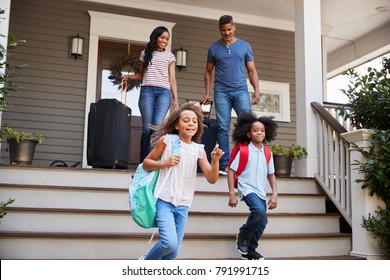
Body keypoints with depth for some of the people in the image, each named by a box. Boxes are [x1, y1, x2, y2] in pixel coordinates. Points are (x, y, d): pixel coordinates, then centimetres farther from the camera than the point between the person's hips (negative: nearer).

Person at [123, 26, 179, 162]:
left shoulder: (169, 56, 17)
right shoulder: (145, 53, 19)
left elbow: (172, 79, 12)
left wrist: (176, 100, 4)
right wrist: (128, 76, 8)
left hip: (164, 92, 0)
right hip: (147, 91, 1)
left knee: (157, 125, -18)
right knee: (147, 128, -7)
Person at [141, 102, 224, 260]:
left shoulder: (199, 149, 5)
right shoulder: (167, 140, -3)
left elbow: (212, 179, 0)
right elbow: (146, 163, 5)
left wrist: (215, 161, -17)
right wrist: (165, 163, -13)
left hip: (183, 206, 4)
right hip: (164, 201, -4)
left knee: (174, 251, 7)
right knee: (170, 243, -20)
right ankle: (146, 262, 9)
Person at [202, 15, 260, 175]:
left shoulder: (244, 46, 11)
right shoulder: (214, 48, 11)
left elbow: (252, 70, 11)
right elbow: (208, 72, 15)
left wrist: (256, 89, -2)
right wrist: (207, 93, 5)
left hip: (241, 90, 0)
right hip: (221, 91, 0)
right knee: (223, 128, -4)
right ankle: (224, 164, -2)